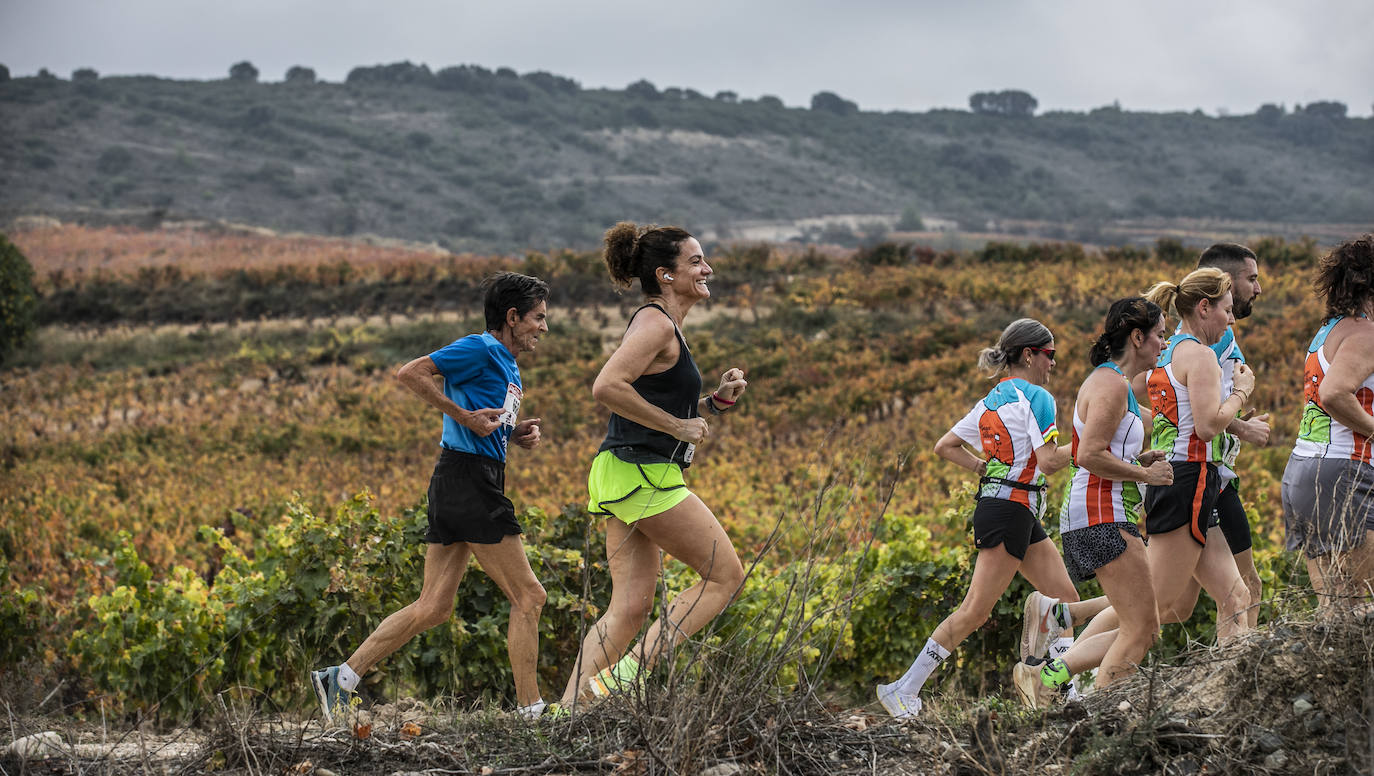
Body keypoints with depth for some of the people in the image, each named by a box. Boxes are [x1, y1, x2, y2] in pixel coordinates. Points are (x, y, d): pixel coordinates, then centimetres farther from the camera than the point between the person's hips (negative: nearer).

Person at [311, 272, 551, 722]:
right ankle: (531, 711, -1)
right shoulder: (480, 349, -9)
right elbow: (409, 374, -17)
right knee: (528, 597, -5)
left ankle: (341, 678, 9)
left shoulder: (507, 364, 21)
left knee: (433, 607, 8)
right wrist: (465, 416, -17)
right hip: (468, 482, -10)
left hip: (461, 489, 10)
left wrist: (519, 433, 10)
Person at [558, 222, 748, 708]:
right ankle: (628, 670, -8)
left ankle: (568, 709, 1)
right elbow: (607, 386, -26)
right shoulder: (656, 323, -12)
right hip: (643, 474, -10)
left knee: (632, 606, 6)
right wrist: (678, 425, -19)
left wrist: (718, 401, 11)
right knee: (726, 576, -3)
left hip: (623, 476, 10)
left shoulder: (667, 326, 20)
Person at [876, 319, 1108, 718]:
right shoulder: (1035, 397, -11)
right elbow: (1048, 461, -19)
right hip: (1011, 509, -10)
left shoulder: (992, 400, 15)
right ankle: (904, 690, -7)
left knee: (1065, 599, 8)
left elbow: (944, 446, 16)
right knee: (975, 611, -9)